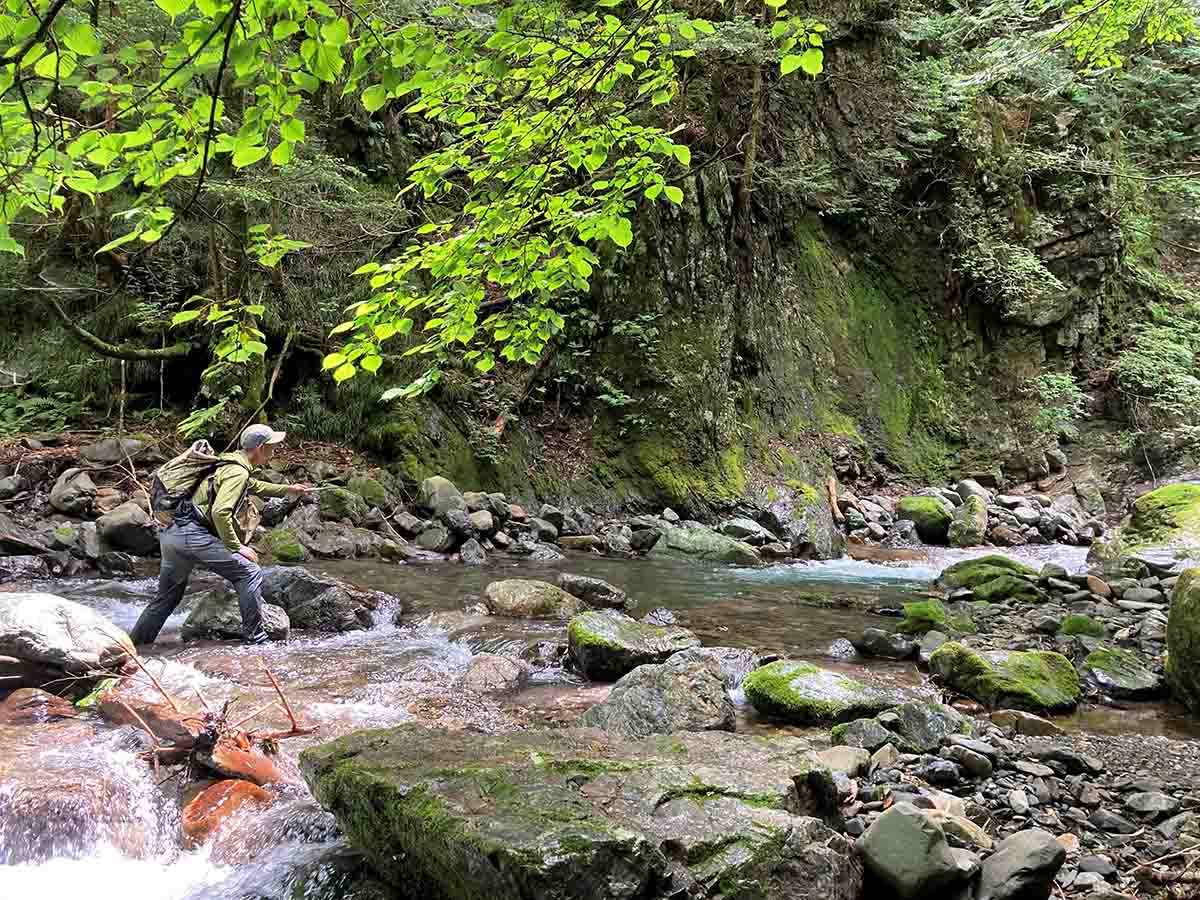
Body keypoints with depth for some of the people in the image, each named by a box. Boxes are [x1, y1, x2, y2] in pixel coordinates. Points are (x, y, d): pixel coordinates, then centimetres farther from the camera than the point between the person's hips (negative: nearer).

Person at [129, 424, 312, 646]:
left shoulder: (231, 463, 22)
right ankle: (255, 637, -6)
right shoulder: (238, 471, -9)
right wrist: (236, 547, -15)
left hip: (170, 536, 10)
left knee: (166, 599, 20)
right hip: (193, 536, -10)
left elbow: (255, 486, 44)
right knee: (250, 572, -6)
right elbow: (220, 512, -22)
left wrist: (287, 489, 50)